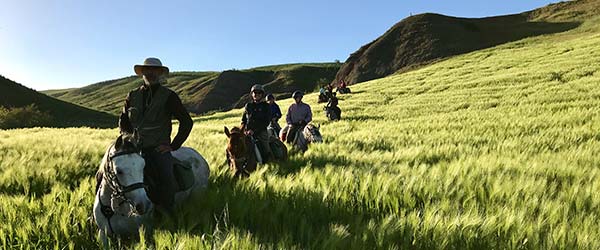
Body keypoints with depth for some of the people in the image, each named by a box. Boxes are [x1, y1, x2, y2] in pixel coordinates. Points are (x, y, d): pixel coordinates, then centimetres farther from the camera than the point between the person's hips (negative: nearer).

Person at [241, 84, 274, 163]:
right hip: (248, 132, 3)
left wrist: (254, 130, -16)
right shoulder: (248, 106, 14)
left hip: (261, 132, -3)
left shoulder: (266, 106, 3)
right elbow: (243, 120, 18)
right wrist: (244, 129, -3)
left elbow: (266, 122, -7)